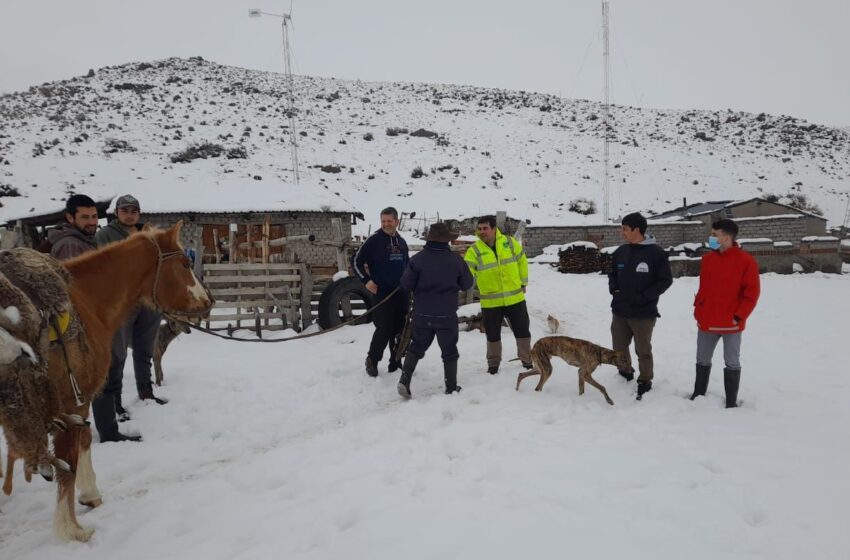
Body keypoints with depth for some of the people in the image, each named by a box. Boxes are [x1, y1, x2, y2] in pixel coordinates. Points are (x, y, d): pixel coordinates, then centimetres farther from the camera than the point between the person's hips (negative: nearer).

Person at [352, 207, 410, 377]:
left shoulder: (401, 242, 11)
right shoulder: (374, 240, -6)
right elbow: (356, 261, -4)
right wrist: (366, 280, -10)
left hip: (401, 293, 6)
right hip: (381, 293, -6)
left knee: (399, 330, 8)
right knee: (384, 329, -8)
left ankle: (395, 363, 20)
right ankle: (372, 360, 13)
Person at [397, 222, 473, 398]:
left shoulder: (417, 260, -9)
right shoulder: (456, 260, -7)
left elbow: (406, 285, -6)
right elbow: (467, 285, 3)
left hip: (422, 315, 1)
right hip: (447, 316, -1)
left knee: (416, 347, 16)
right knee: (449, 351, 12)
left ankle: (404, 380, 4)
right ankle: (451, 387, 18)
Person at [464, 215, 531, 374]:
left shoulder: (510, 242, -3)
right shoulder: (474, 250, -9)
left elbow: (521, 261, 9)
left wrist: (523, 282, 11)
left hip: (515, 298, 1)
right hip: (490, 301, -1)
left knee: (522, 331, 12)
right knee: (493, 334, 11)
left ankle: (527, 360, 30)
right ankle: (493, 363, 30)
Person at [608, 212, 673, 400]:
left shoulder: (656, 253, -11)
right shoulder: (620, 252, 5)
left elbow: (666, 280, -9)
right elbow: (612, 274, 18)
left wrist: (644, 297, -16)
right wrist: (613, 288, -1)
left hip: (643, 313, -5)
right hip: (619, 311, 5)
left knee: (643, 350, 8)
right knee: (619, 348, 15)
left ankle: (645, 382, 25)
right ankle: (625, 375, 37)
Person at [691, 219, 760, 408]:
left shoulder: (746, 261, -10)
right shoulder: (707, 259, 6)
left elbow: (751, 293, -10)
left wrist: (739, 316, -13)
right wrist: (698, 309, 8)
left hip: (731, 324, -5)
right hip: (706, 322, 5)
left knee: (732, 363, 7)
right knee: (702, 360, 14)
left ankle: (731, 402, 17)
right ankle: (698, 395, 28)